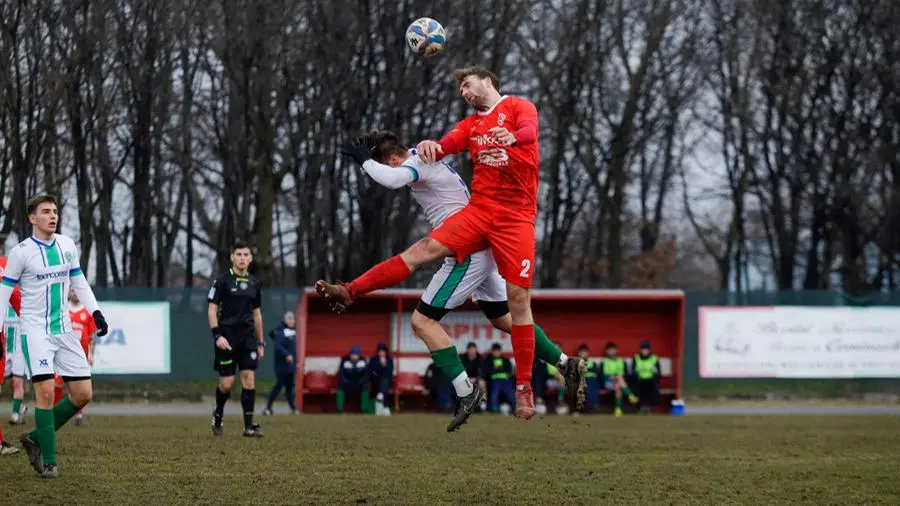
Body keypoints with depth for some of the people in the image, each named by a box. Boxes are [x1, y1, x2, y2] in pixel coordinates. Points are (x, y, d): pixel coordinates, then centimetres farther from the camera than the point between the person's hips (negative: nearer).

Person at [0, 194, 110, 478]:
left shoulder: (67, 246, 7)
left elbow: (79, 282, 18)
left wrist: (95, 312, 8)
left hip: (64, 330, 6)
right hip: (35, 331, -6)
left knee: (83, 393, 1)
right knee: (46, 390, -17)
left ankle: (37, 439, 17)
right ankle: (48, 462, -8)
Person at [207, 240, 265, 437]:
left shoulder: (254, 283, 12)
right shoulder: (222, 281, -3)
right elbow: (212, 309, -5)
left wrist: (260, 342, 18)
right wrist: (217, 335, -16)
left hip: (248, 336, 4)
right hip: (227, 338, -4)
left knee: (249, 378, -7)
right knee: (227, 382, -4)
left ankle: (249, 426, -6)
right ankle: (218, 414, 25)